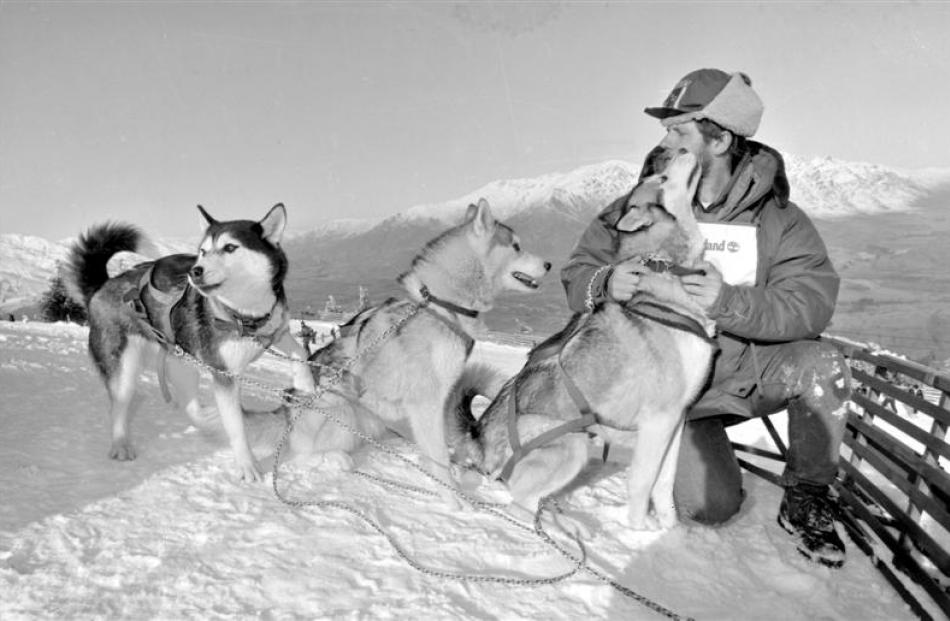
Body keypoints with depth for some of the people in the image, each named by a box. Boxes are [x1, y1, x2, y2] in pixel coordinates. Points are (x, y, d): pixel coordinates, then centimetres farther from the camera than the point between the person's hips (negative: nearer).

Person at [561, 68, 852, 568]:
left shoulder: (775, 218, -8)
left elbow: (811, 302, -18)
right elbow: (576, 275, -5)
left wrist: (732, 302, -35)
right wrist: (606, 284, -29)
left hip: (746, 368, 1)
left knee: (824, 367, -28)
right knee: (710, 505, -19)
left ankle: (806, 500, -3)